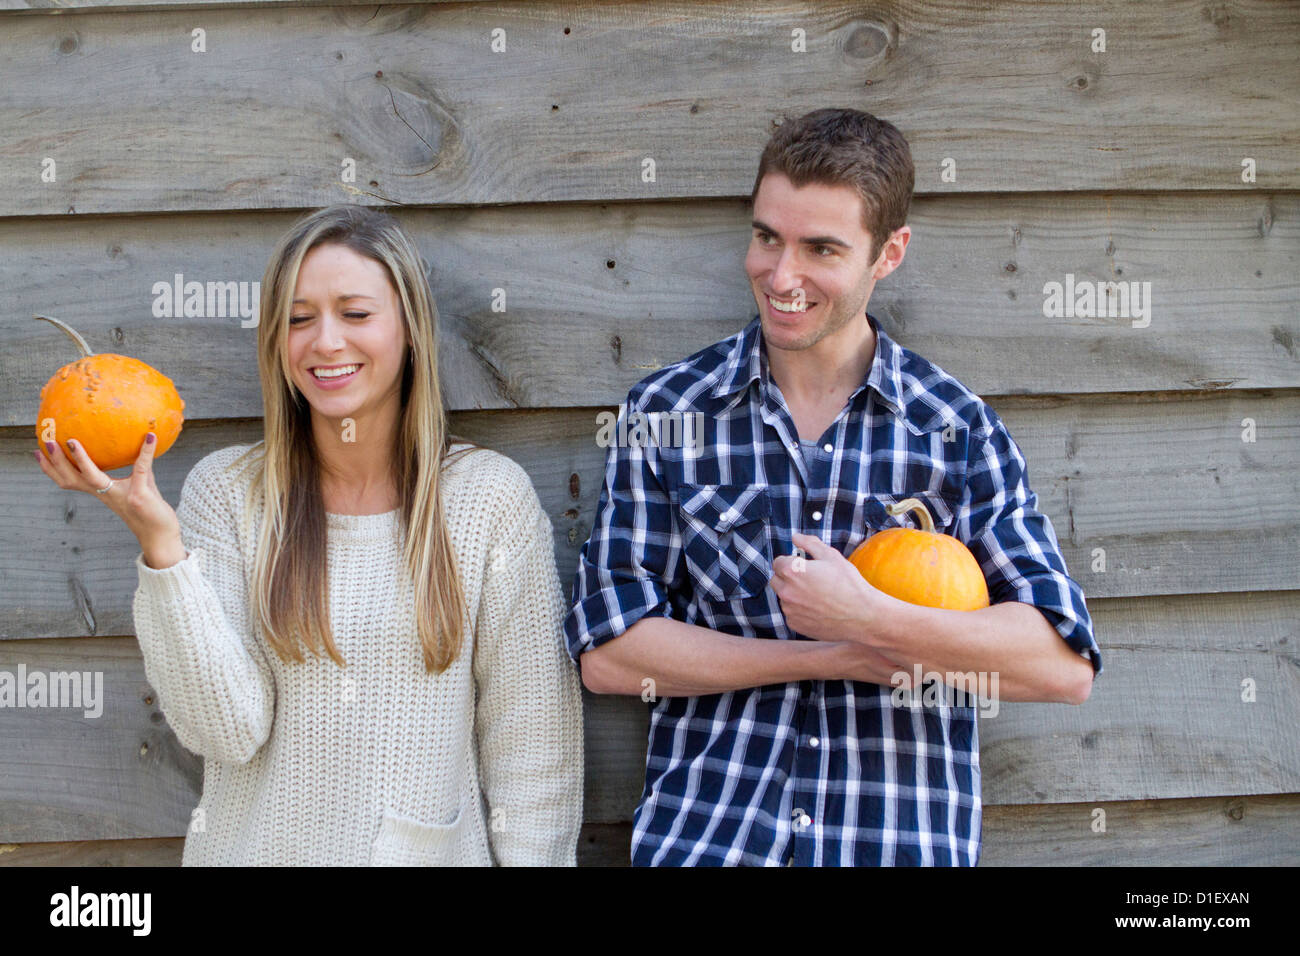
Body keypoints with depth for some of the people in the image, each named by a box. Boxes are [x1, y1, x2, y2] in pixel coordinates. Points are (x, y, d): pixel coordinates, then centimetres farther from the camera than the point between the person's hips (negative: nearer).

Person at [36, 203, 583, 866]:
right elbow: (228, 729, -15)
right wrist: (160, 544, -23)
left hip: (436, 850, 0)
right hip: (258, 845, 1)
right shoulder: (225, 493, -7)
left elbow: (532, 738, -7)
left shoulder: (491, 496, -10)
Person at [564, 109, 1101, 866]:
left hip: (902, 839, 0)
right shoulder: (665, 413, 0)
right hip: (702, 837, 0)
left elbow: (1067, 666, -7)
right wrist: (845, 658, -10)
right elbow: (606, 653, -5)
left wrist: (870, 620, -19)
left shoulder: (958, 430, 0)